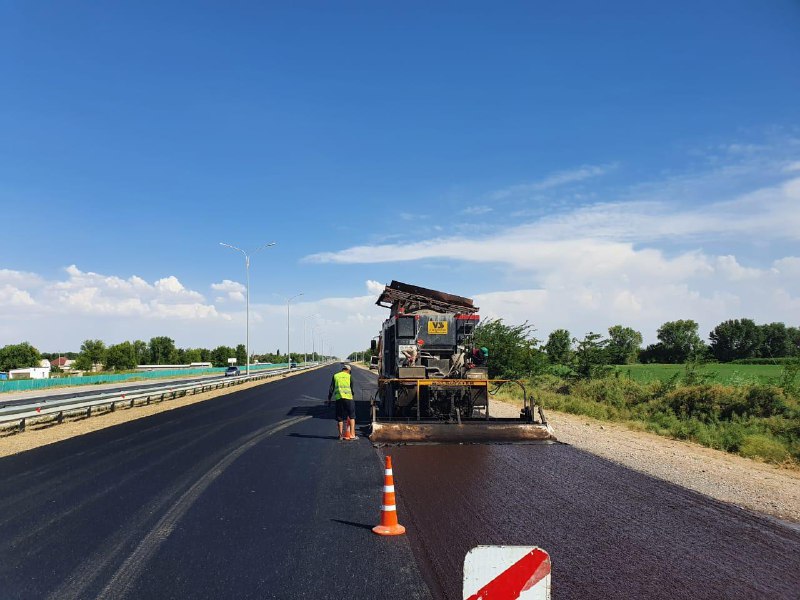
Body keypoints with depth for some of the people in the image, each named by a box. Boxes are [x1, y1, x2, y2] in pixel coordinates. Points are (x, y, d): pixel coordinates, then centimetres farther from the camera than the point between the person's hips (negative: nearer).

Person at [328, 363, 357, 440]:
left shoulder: (335, 376, 14)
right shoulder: (349, 376, 10)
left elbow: (331, 389, 11)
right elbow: (352, 389, 11)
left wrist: (329, 399, 17)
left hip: (338, 398, 2)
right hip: (348, 397, -2)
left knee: (340, 418, 9)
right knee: (352, 416, 6)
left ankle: (341, 435, 10)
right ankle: (352, 434, -1)